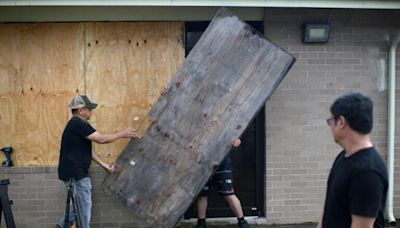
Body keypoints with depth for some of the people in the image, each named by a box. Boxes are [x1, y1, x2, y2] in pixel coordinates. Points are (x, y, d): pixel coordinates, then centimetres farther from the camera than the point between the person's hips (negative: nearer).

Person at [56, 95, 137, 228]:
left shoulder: (78, 125, 15)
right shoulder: (78, 124, -18)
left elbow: (87, 150, 16)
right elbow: (101, 139, -20)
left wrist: (104, 165, 13)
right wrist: (122, 134, -9)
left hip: (77, 172, 10)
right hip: (75, 173, -10)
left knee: (80, 204, 20)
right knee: (84, 205, 1)